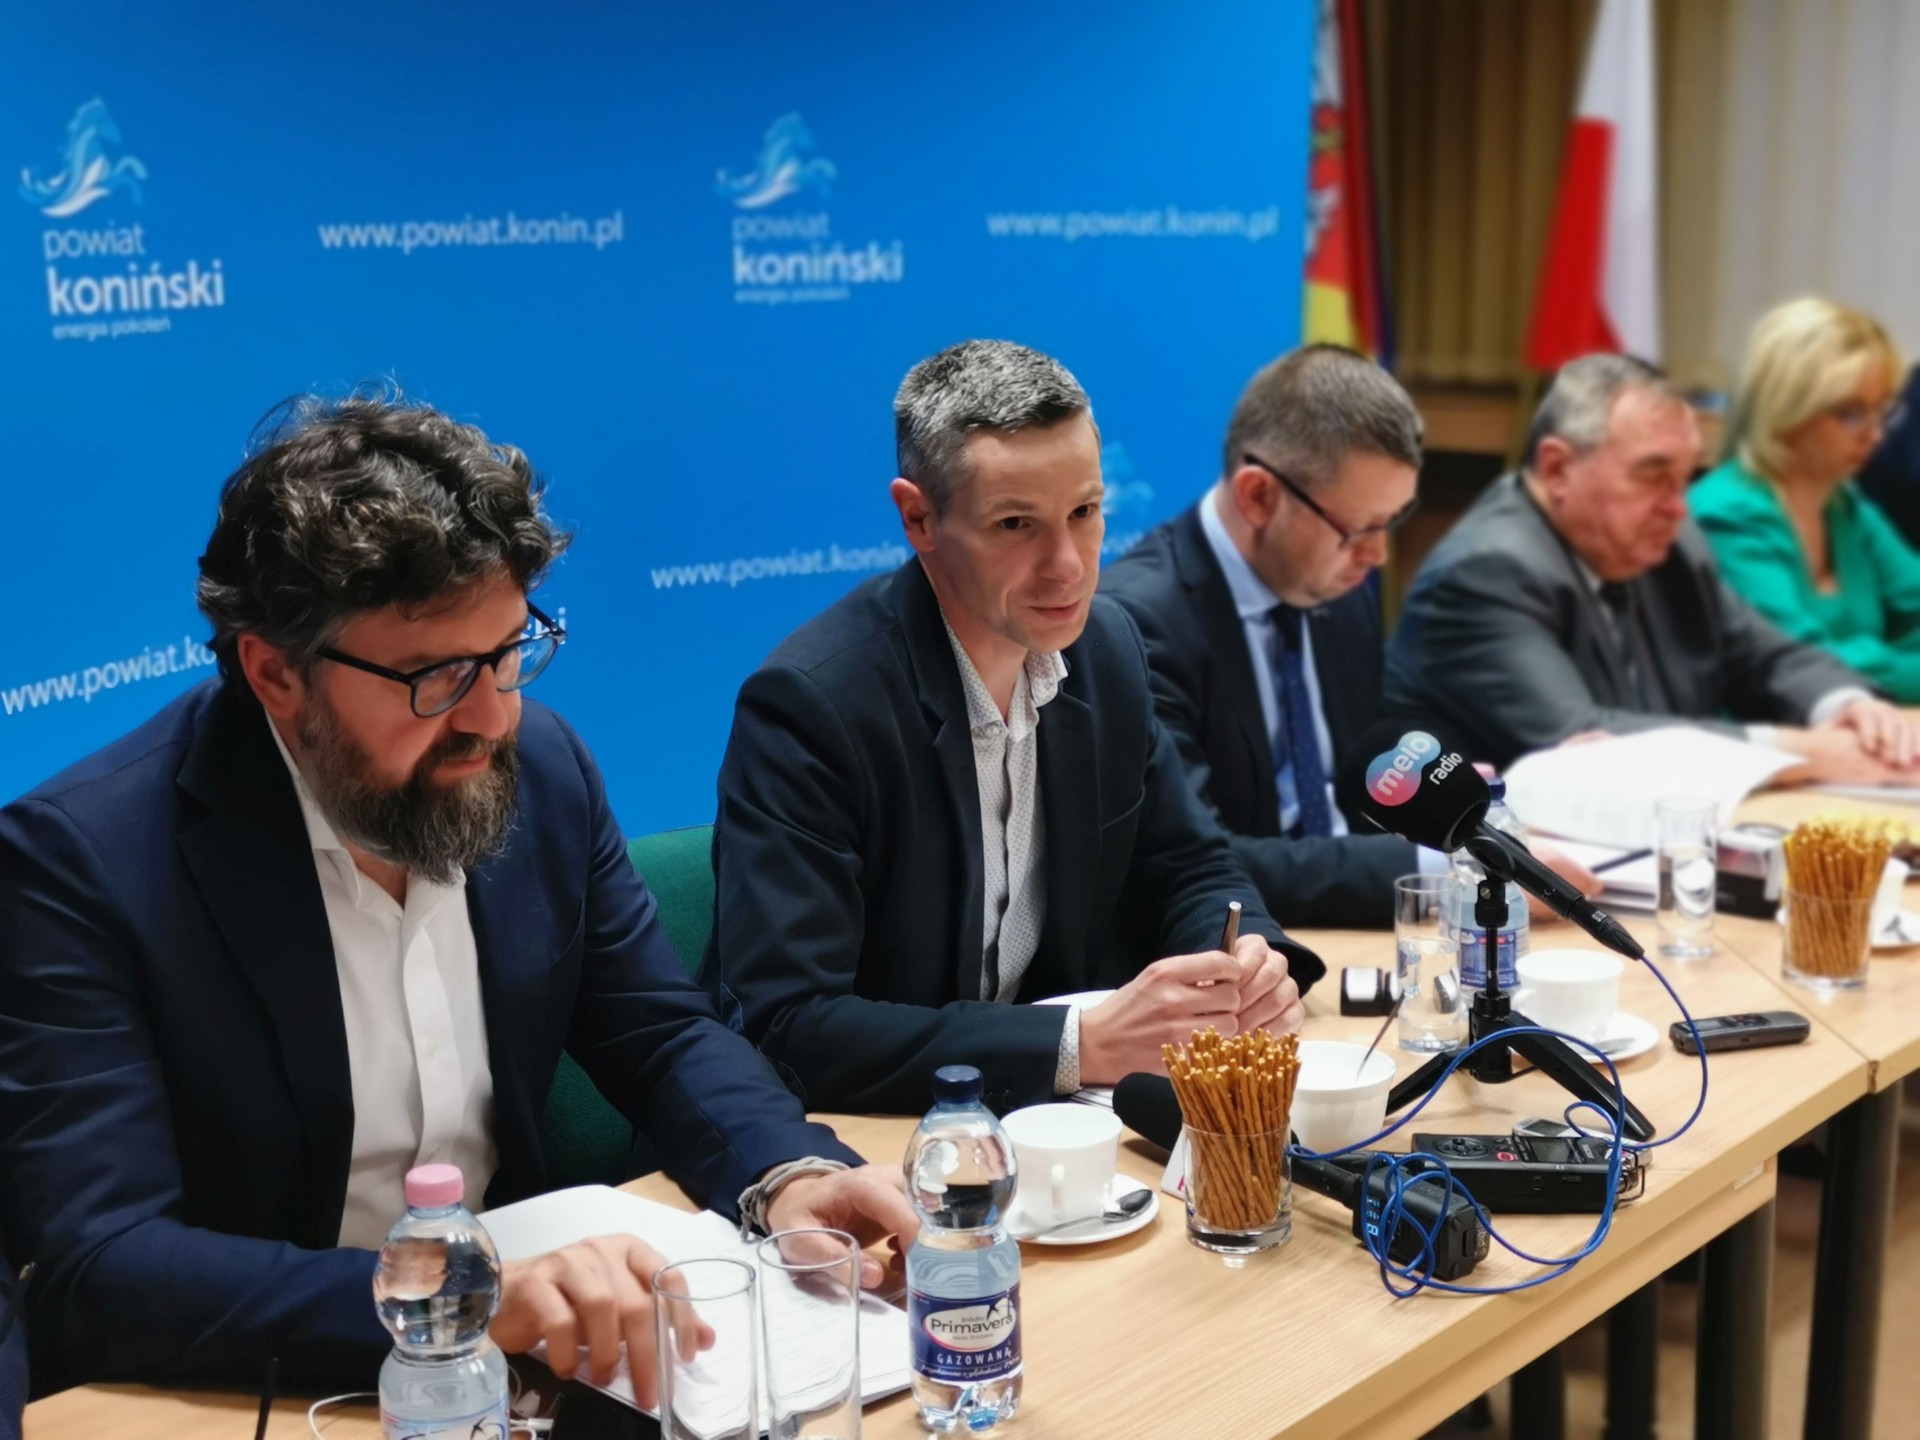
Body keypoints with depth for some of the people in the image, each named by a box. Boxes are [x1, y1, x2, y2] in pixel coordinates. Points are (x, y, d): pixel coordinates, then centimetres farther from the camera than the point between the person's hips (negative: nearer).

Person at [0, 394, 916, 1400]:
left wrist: (787, 1176, -14)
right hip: (232, 1395, -3)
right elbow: (99, 1265, -24)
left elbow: (661, 1036, 7)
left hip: (516, 1351, 4)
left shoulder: (540, 768, -3)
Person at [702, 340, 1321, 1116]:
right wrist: (1083, 1047, -29)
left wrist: (1248, 964, -10)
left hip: (1049, 1111, 6)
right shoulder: (807, 702, -20)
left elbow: (1187, 868, 12)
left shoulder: (1105, 645, 0)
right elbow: (784, 1027, -25)